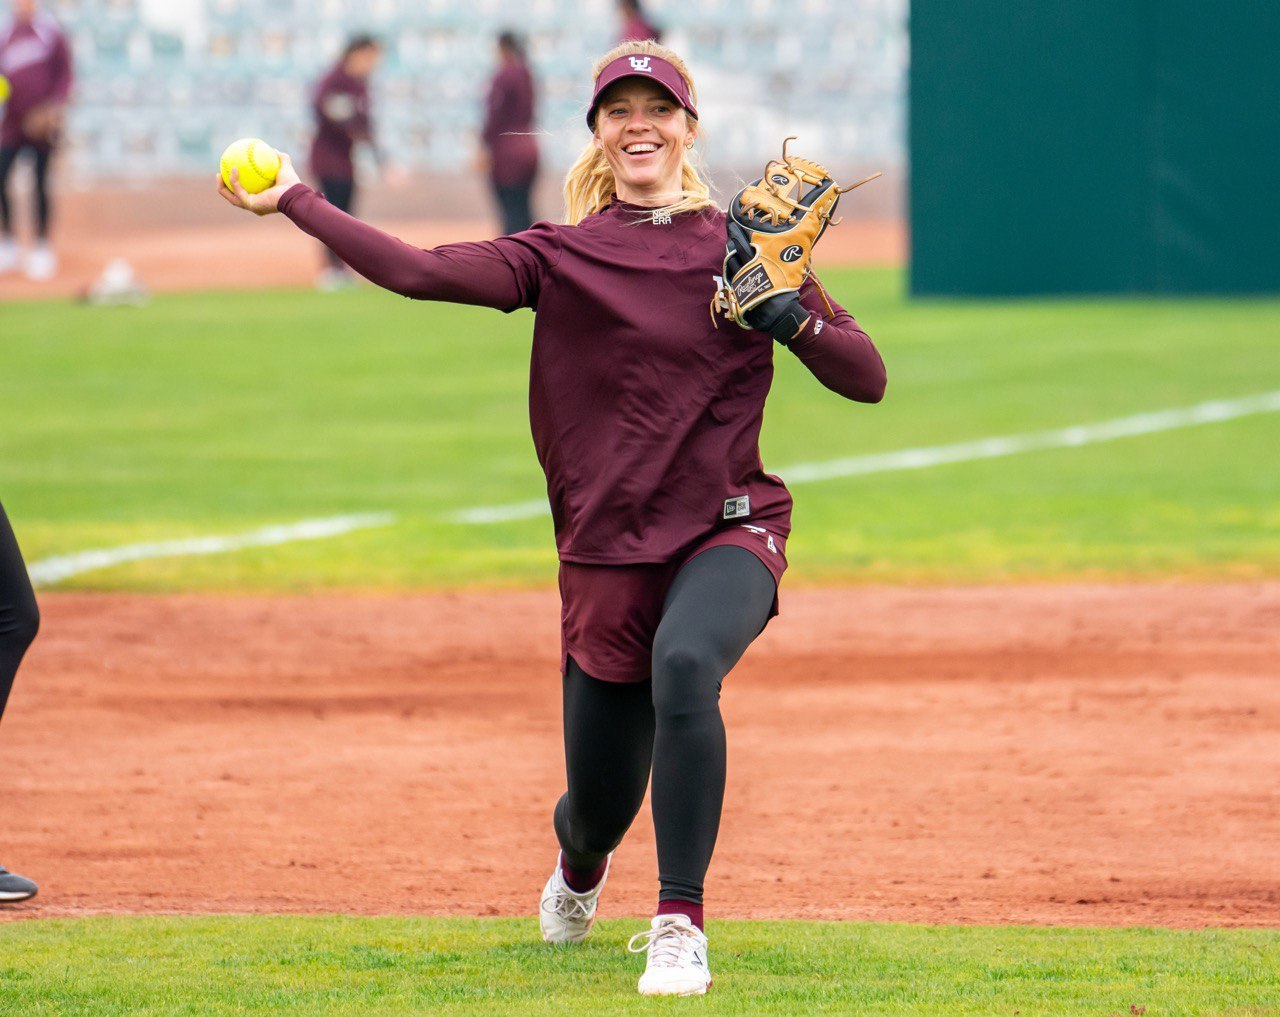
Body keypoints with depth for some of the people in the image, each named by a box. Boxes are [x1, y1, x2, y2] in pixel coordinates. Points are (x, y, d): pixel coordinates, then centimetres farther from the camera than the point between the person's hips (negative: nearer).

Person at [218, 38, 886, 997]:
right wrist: (293, 202, -16)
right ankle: (579, 864, 51)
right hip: (604, 550, 2)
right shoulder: (559, 257, 3)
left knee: (684, 664, -36)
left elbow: (867, 379, -2)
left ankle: (681, 926, -28)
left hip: (726, 532, -2)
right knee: (599, 804, 9)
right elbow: (422, 272, -12)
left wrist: (791, 314, -20)